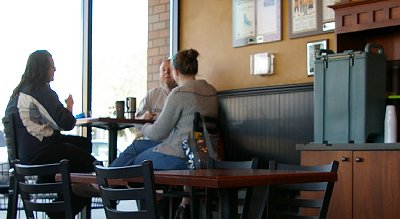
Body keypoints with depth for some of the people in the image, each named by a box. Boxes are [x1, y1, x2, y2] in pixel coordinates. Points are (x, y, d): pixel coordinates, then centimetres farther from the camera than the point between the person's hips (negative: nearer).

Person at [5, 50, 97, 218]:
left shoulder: (22, 89, 11)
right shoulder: (41, 91, -18)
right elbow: (66, 123, -20)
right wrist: (69, 106, -1)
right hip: (37, 152, -10)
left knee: (85, 143, 18)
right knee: (89, 162, 0)